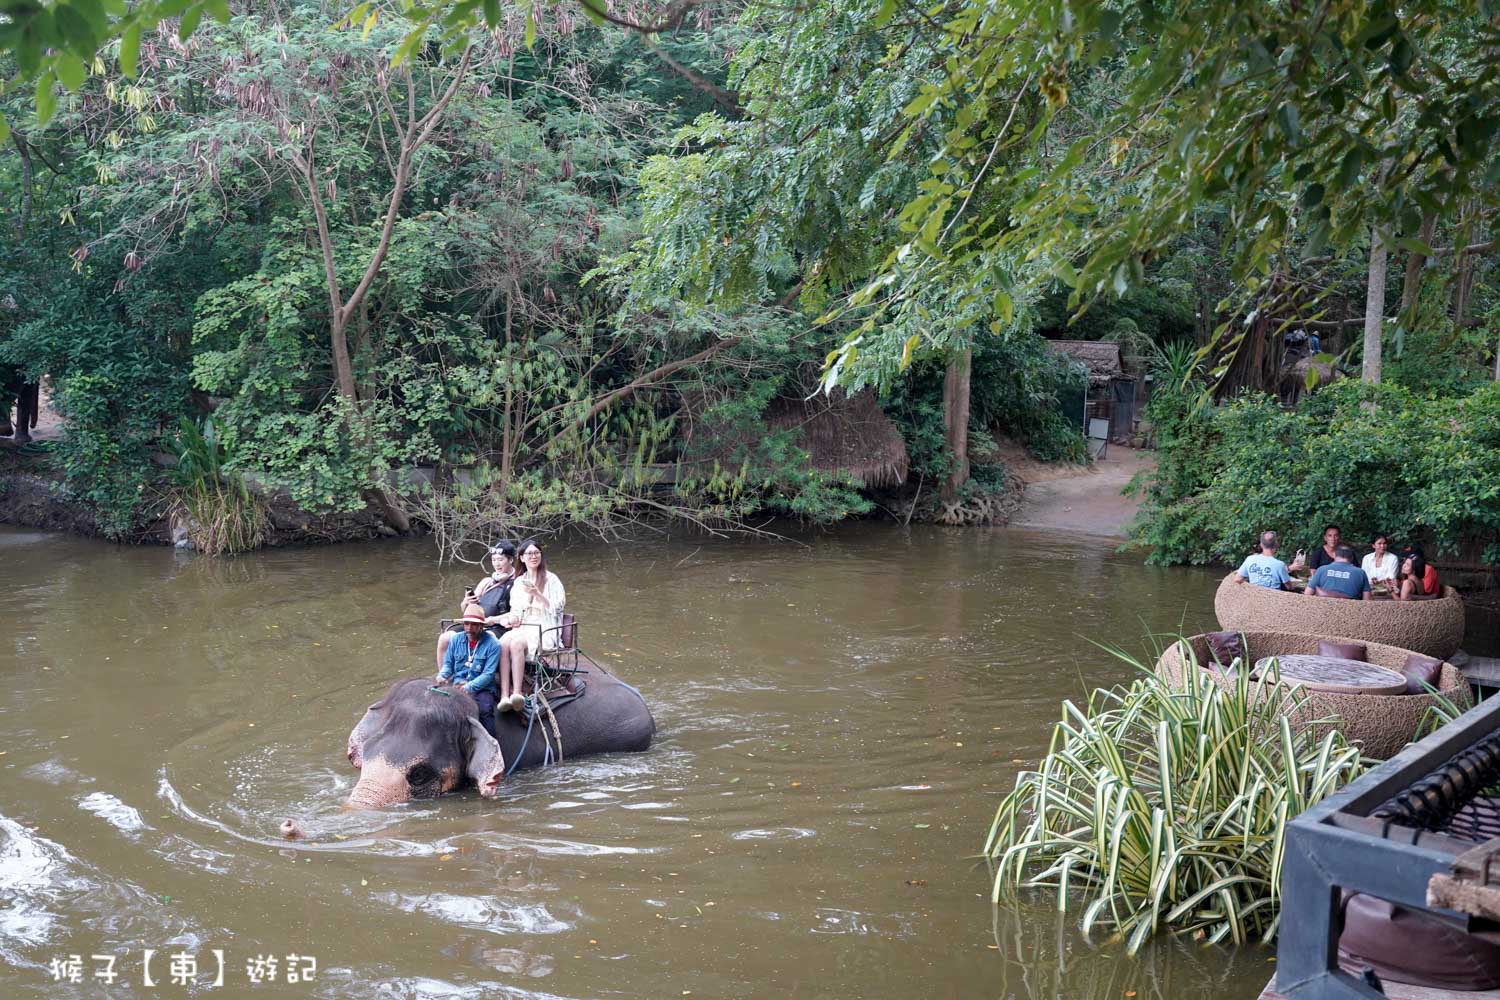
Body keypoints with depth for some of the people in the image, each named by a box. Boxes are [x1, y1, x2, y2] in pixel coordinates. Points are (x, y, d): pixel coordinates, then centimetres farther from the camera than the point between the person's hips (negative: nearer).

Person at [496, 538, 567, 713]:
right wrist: (513, 618, -2)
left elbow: (556, 608, -2)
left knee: (516, 644, -35)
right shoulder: (518, 582, 22)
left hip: (544, 629, -4)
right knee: (503, 644, -30)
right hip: (521, 627, 4)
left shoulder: (551, 579, 7)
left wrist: (537, 594, -14)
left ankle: (517, 692, -40)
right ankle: (504, 695, -40)